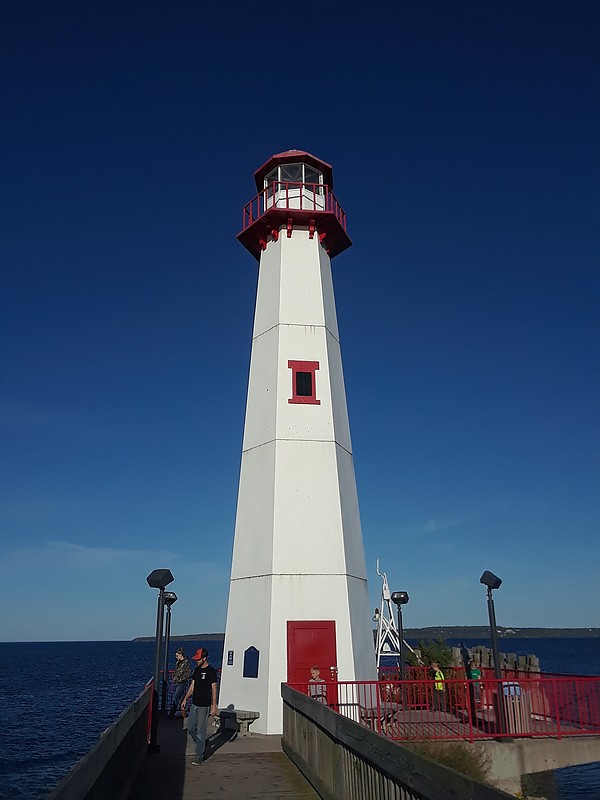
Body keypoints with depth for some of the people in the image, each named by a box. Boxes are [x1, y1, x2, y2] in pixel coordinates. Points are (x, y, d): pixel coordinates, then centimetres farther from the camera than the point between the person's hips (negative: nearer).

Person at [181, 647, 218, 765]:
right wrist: (185, 700, 12)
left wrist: (214, 706, -13)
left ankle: (199, 756, 9)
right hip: (194, 704, 7)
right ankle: (202, 743, 33)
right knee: (190, 728, 11)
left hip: (204, 706, -7)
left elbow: (214, 690, -11)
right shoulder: (197, 670, 8)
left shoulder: (211, 672, -13)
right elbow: (192, 686, 16)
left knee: (201, 731, -2)